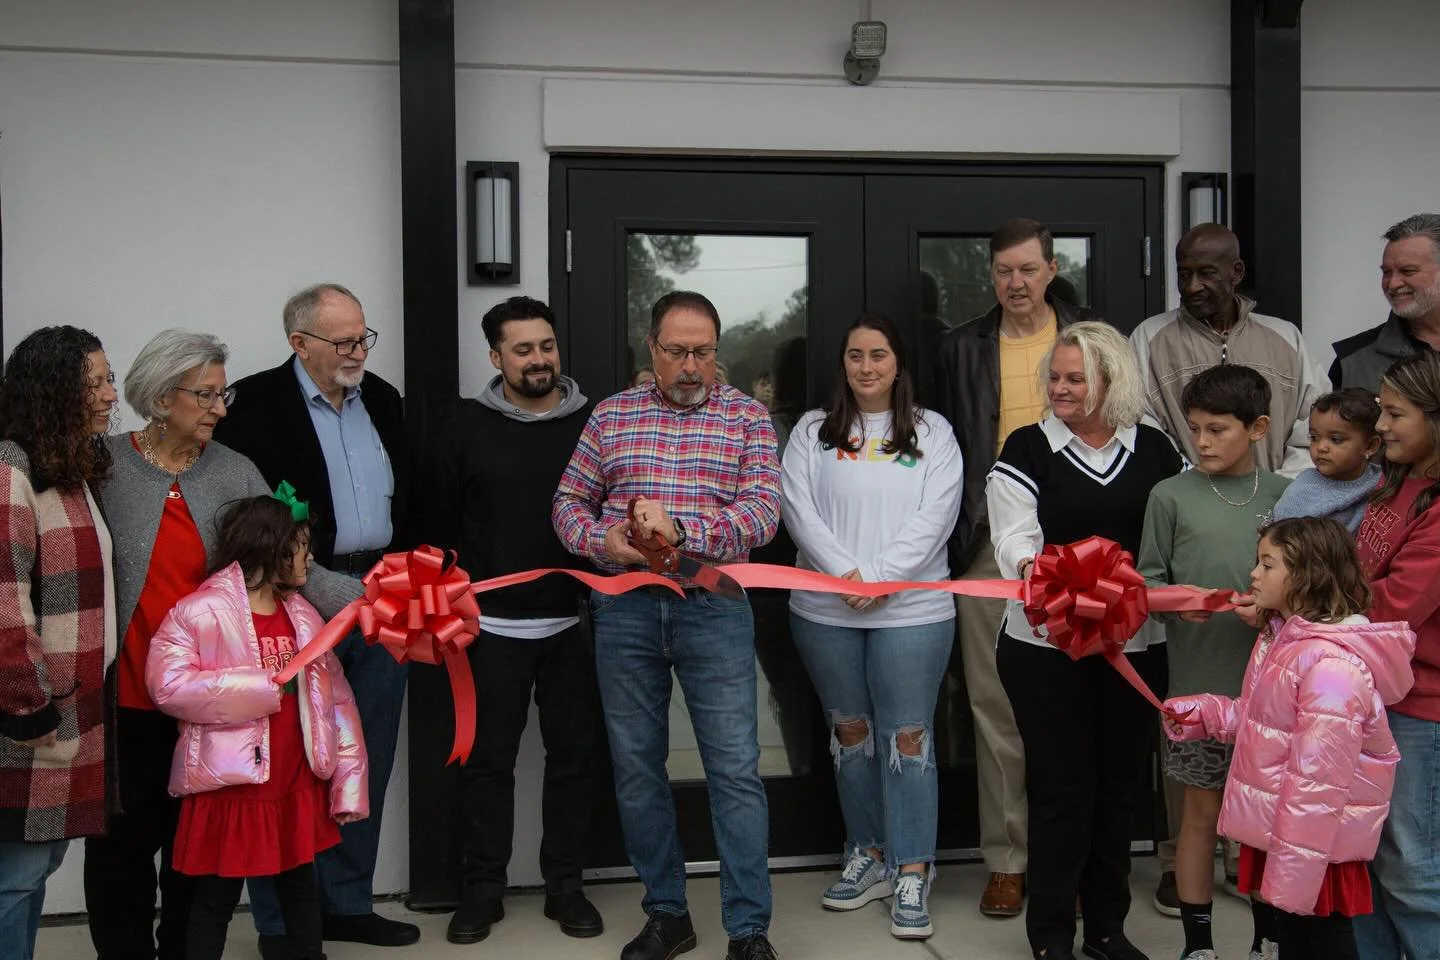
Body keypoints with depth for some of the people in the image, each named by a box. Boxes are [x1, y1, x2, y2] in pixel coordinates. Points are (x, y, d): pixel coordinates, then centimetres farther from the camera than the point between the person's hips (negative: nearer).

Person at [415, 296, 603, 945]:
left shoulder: (593, 423, 2)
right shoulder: (468, 427, 0)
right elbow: (436, 523, 3)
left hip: (575, 624, 1)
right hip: (492, 627, -1)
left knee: (572, 756, 9)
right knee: (487, 759, 7)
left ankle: (565, 886, 22)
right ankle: (481, 888, 21)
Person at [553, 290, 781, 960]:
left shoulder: (746, 417, 2)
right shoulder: (611, 416, 9)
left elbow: (762, 513, -9)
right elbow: (569, 502, 11)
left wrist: (680, 529, -22)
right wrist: (602, 540, -11)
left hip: (713, 609, -2)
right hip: (625, 609, 3)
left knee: (735, 771, -2)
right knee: (636, 767, 10)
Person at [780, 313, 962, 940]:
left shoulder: (932, 433, 4)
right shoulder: (813, 431, 7)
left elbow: (936, 516, -6)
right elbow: (796, 507, -3)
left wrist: (879, 576, -16)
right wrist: (845, 573, -15)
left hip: (911, 610, -2)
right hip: (824, 611, 2)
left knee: (906, 736, -1)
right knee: (850, 731, 12)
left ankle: (912, 871, 7)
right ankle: (868, 855, 25)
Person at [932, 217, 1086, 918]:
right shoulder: (962, 348, 9)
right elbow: (944, 447, 11)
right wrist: (952, 539, 4)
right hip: (988, 546, 1)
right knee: (996, 709, 5)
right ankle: (1006, 859, 15)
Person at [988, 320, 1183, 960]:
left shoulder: (1153, 450, 8)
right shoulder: (1028, 448, 0)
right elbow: (1014, 538, -8)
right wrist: (1032, 566, -28)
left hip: (1135, 644, 3)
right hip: (1046, 644, -3)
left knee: (1120, 784, 12)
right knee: (1063, 785, 0)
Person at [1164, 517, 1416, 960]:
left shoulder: (1333, 667, -27)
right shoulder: (1281, 637, 7)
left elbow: (1316, 784, -27)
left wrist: (1290, 879, -24)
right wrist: (1202, 714, 5)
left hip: (1312, 851, -10)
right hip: (1271, 835, 10)